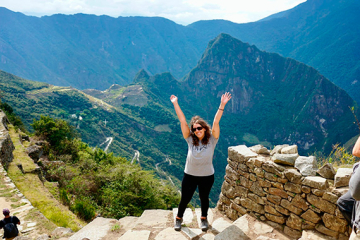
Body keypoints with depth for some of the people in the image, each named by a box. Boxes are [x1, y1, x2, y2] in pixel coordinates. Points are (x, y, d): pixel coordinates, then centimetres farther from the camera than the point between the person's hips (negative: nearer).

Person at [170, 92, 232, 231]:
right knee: (185, 199, 14)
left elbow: (216, 122, -23)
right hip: (189, 175, 1)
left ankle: (204, 218, 46)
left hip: (207, 176, 0)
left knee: (204, 198, 20)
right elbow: (182, 121, -13)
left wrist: (222, 105, -31)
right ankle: (179, 218, 40)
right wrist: (175, 104, -15)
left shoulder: (211, 140, -12)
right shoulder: (190, 140, -10)